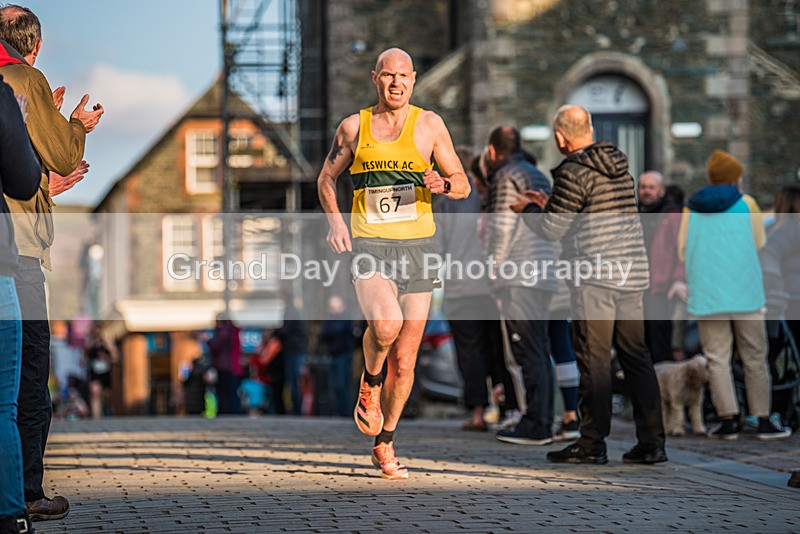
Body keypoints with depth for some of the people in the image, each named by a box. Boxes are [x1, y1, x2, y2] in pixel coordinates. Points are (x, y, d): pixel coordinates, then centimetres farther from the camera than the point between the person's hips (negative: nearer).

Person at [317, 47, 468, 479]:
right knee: (385, 324, -31)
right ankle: (370, 382, 2)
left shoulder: (429, 124, 5)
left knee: (404, 361, 4)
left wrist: (443, 184, -17)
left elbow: (463, 185, 7)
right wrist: (334, 220, -1)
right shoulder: (354, 127, 6)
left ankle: (384, 446, 22)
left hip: (416, 248, 1)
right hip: (369, 245, -1)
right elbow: (326, 179, 17)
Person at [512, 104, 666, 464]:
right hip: (632, 272, 7)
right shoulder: (619, 167, 15)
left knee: (594, 360, -2)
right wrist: (548, 205, 31)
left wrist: (528, 209, 12)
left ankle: (592, 443, 1)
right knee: (635, 356, 9)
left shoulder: (574, 172, -10)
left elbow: (552, 229, -8)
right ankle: (651, 441, 7)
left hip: (595, 276, -7)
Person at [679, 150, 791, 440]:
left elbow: (683, 252, 8)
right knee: (754, 358, 6)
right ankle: (763, 420, 7)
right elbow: (759, 244, 7)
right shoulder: (746, 203, 0)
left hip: (707, 294, 1)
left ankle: (728, 419, -4)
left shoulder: (691, 209, 6)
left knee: (717, 359, 4)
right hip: (745, 291, -1)